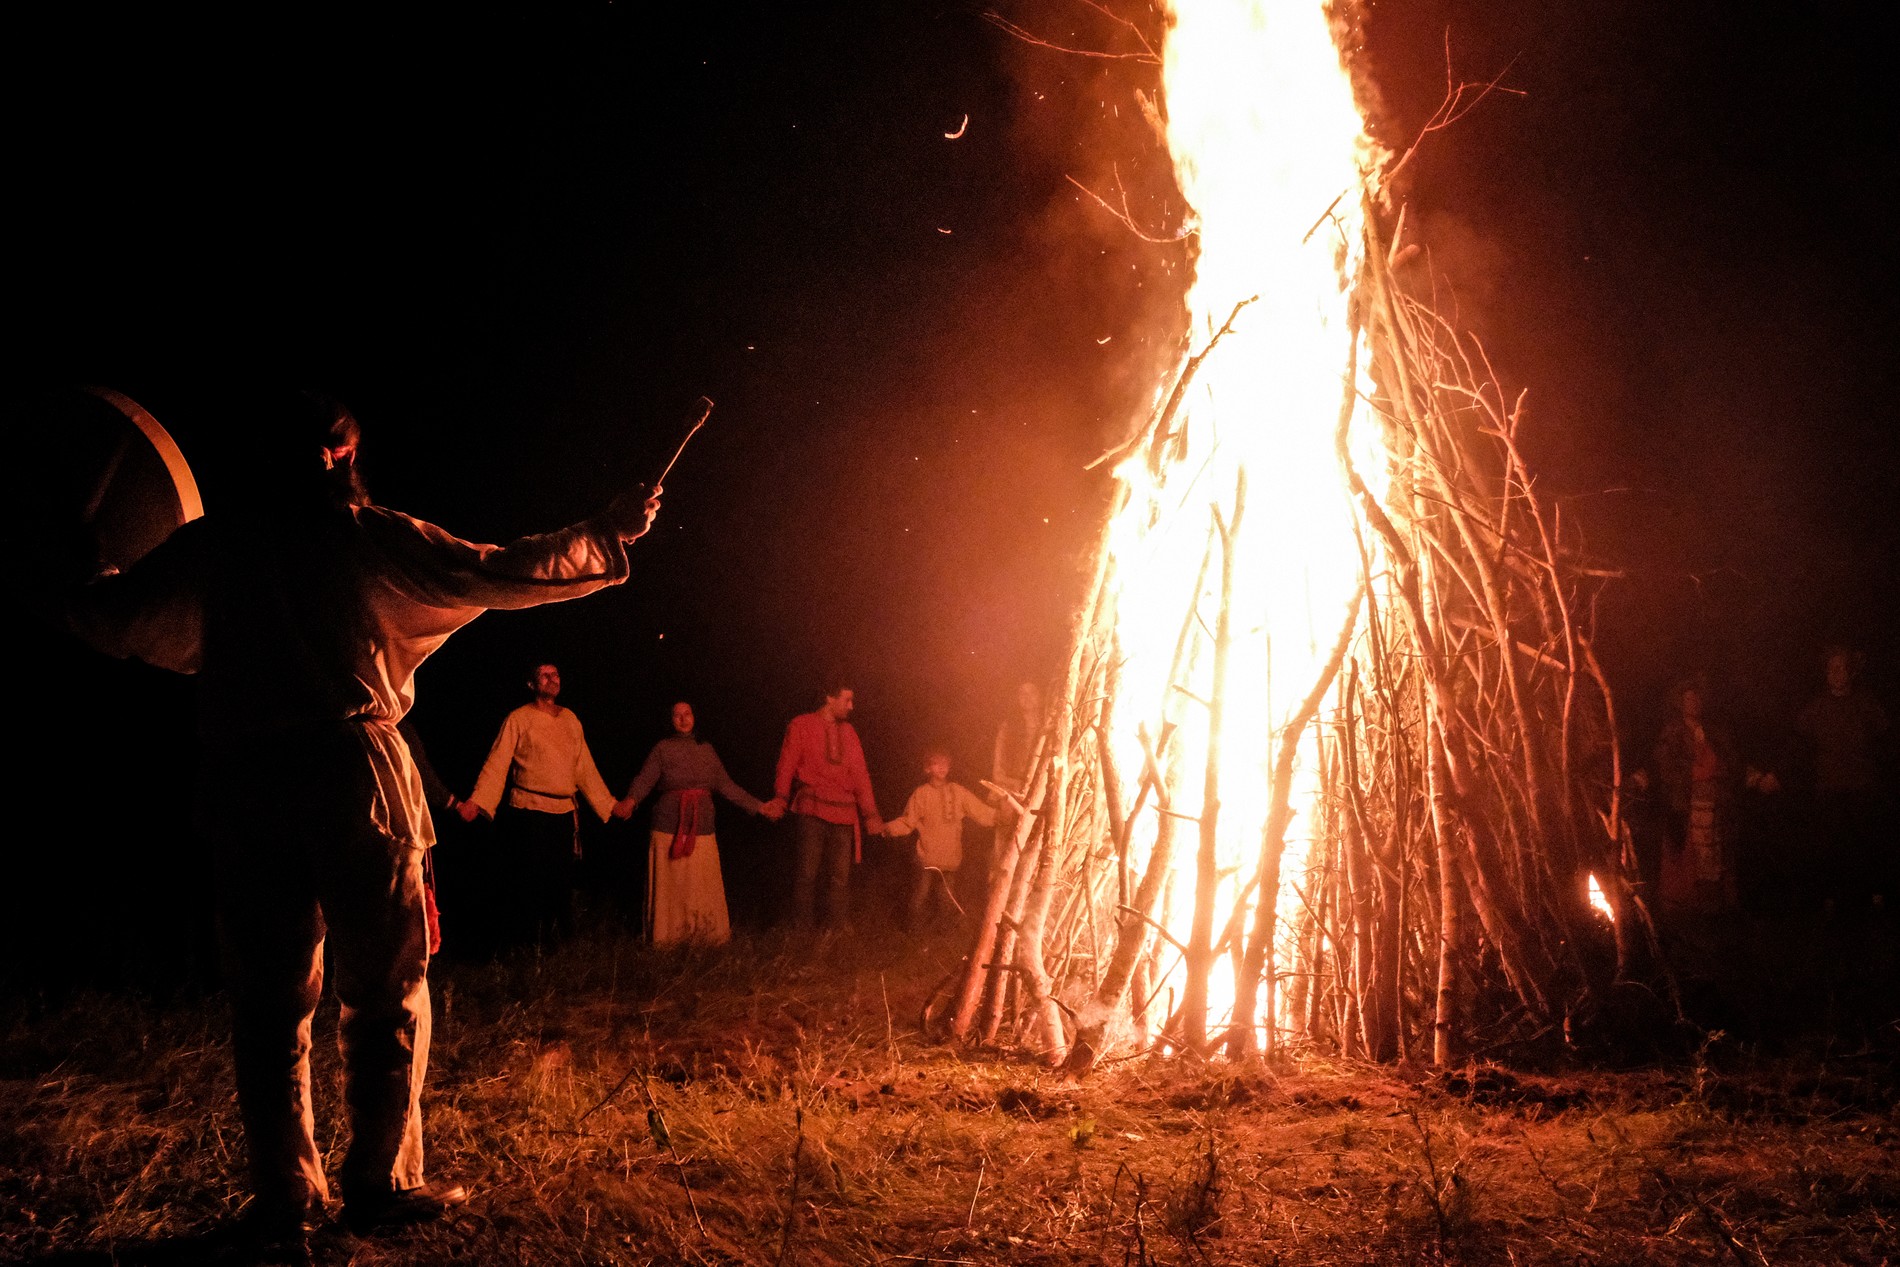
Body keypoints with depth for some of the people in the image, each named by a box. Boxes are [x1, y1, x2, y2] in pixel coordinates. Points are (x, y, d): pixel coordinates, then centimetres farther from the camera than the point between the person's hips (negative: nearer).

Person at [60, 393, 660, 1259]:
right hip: (353, 774, -3)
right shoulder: (366, 535, -1)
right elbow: (502, 575, -1)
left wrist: (88, 591, 41)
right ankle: (381, 1184, 11)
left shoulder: (210, 545, 7)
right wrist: (606, 536, 11)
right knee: (385, 991, 8)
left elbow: (109, 619, 17)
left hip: (244, 788, 3)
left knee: (269, 999, 9)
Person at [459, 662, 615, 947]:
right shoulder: (519, 719, -2)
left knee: (562, 878, 7)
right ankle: (528, 941, 9)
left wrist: (609, 804, 18)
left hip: (565, 811, 5)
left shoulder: (570, 719, 13)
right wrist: (476, 802, -20)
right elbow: (496, 764, -8)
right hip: (530, 812, -5)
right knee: (533, 879, -3)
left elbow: (585, 768, 18)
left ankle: (557, 933, 18)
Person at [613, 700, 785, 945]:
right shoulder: (663, 748, 0)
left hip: (701, 828, 3)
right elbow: (645, 779, -14)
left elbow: (726, 785, 12)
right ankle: (668, 936, 12)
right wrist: (630, 801, -35)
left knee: (702, 885, 3)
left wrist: (759, 806, 8)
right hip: (669, 828, -3)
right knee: (671, 885, 0)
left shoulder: (706, 750, 11)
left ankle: (707, 934, 15)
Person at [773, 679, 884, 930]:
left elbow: (860, 774, 16)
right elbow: (786, 765, -2)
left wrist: (870, 814, 12)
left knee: (840, 876, 3)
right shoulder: (801, 726, 3)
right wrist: (780, 798, -16)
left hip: (844, 813, 4)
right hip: (812, 809, -4)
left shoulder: (848, 731, 16)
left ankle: (837, 930, 9)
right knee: (807, 872, -7)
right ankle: (803, 931, 0)